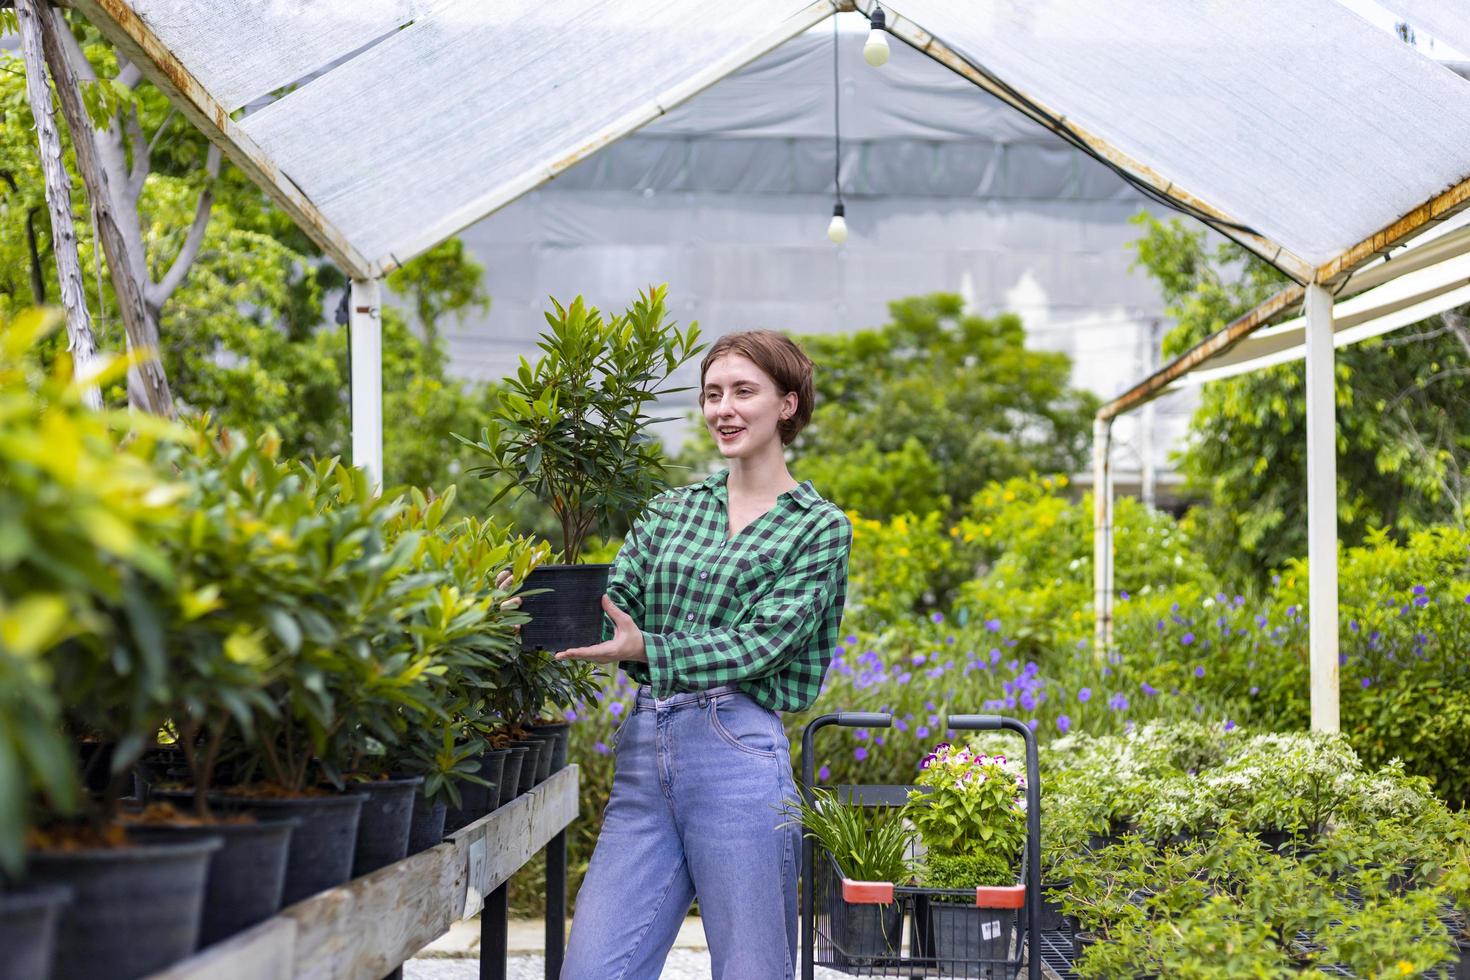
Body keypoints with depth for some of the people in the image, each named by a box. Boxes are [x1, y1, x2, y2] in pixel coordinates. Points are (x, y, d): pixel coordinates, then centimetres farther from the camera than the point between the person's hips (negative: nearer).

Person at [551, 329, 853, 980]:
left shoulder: (819, 526, 4)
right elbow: (611, 611, 8)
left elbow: (763, 643, -8)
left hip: (740, 752, -4)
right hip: (644, 750, 4)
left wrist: (644, 648, -20)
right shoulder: (668, 512, 18)